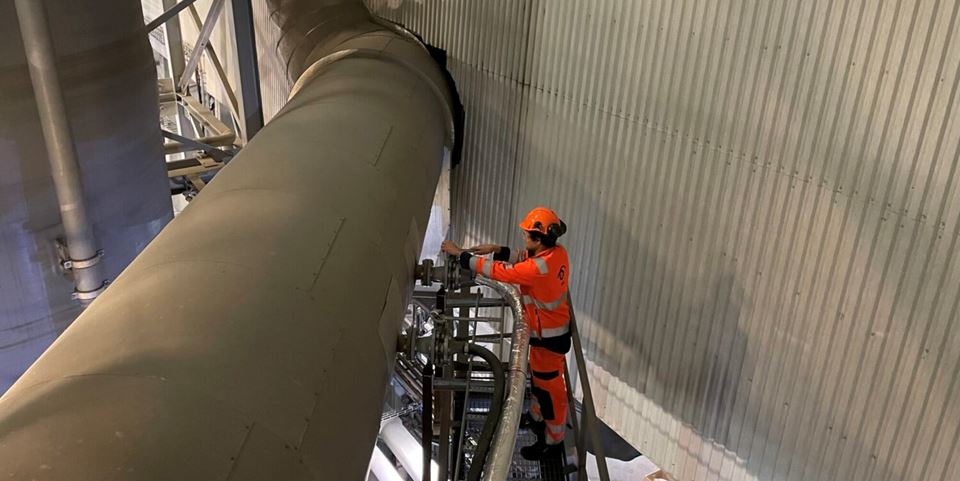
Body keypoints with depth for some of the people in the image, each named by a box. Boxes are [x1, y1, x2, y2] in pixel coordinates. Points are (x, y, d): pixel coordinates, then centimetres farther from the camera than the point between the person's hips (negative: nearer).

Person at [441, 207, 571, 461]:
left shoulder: (539, 268, -35)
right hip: (551, 328, 9)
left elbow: (498, 271, -29)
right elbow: (523, 258, 9)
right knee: (539, 377, 28)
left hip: (548, 336, -9)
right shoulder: (556, 251, -8)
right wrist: (497, 249, -5)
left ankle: (553, 442, 26)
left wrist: (460, 253, -20)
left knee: (549, 386, 8)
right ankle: (537, 417, 50)